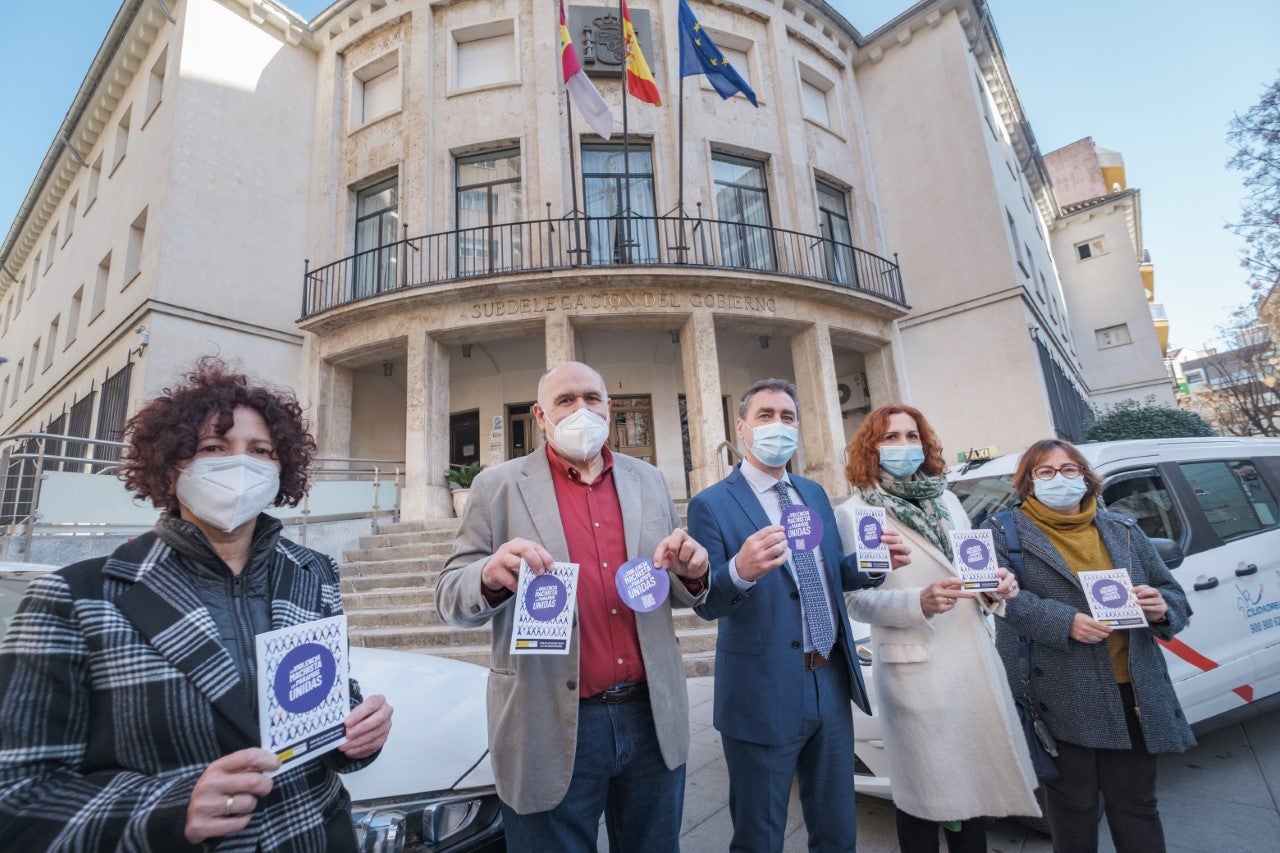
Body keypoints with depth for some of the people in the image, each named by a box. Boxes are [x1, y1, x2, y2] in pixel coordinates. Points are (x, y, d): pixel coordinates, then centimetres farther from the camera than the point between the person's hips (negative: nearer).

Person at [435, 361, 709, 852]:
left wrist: (690, 572, -13)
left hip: (652, 716, 4)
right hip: (553, 727, -3)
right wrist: (491, 576, -28)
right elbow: (450, 598, -5)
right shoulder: (498, 486, -4)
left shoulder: (648, 480, 5)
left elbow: (681, 591, 11)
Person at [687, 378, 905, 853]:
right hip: (763, 695, -5)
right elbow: (706, 603, -16)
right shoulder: (711, 504, -11)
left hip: (832, 686, 6)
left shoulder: (815, 495, 8)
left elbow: (831, 577, 14)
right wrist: (740, 570, -37)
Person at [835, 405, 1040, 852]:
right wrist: (920, 602, -26)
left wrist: (993, 588, -2)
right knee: (925, 791, 6)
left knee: (976, 780, 16)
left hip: (974, 660, 6)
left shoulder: (948, 500, 12)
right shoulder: (852, 513, -7)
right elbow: (856, 599, -12)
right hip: (915, 668, -5)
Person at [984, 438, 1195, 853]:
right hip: (1062, 697, -4)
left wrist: (1161, 608, -8)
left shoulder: (1123, 530, 12)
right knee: (1073, 807, 10)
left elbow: (1174, 596, 14)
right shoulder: (1009, 531, -2)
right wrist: (1065, 621, -25)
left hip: (1133, 694, 4)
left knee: (1136, 805, 14)